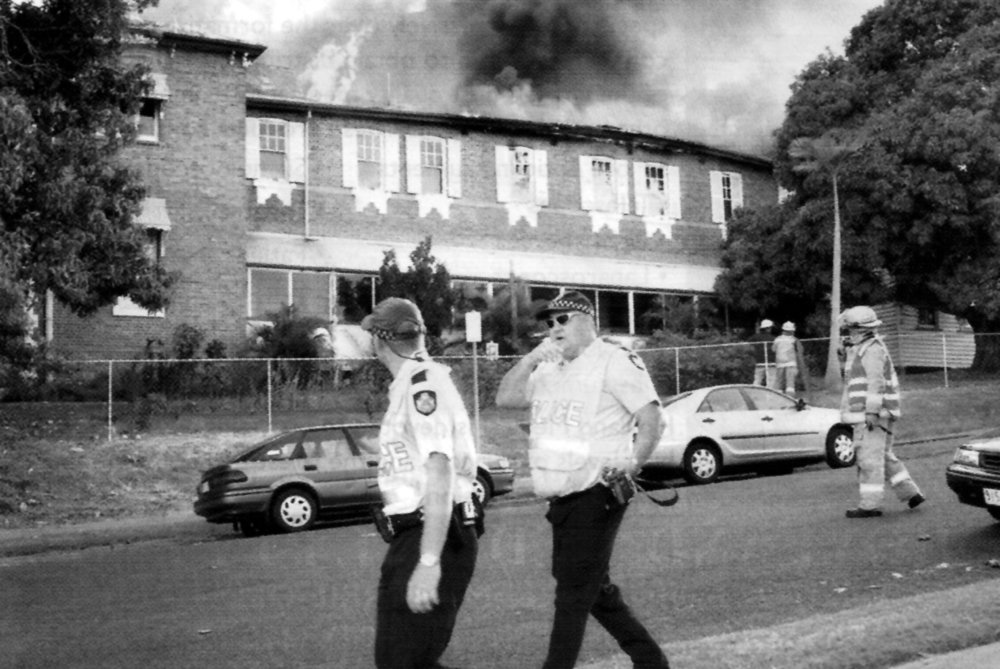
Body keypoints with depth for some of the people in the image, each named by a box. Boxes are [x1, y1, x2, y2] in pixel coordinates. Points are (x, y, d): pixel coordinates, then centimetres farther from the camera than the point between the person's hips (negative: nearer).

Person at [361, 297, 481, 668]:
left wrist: (429, 562, -29)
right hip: (414, 537, 10)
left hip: (431, 539, -10)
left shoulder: (422, 381, -15)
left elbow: (440, 473, -24)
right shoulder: (408, 383, 15)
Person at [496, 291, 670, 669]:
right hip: (563, 500, 8)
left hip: (596, 496, -8)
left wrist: (633, 461, -22)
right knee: (593, 588, 16)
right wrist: (531, 357, -4)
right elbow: (505, 398, 8)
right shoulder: (549, 370, 17)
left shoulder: (614, 361, -6)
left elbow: (651, 418, -12)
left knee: (574, 591, -3)